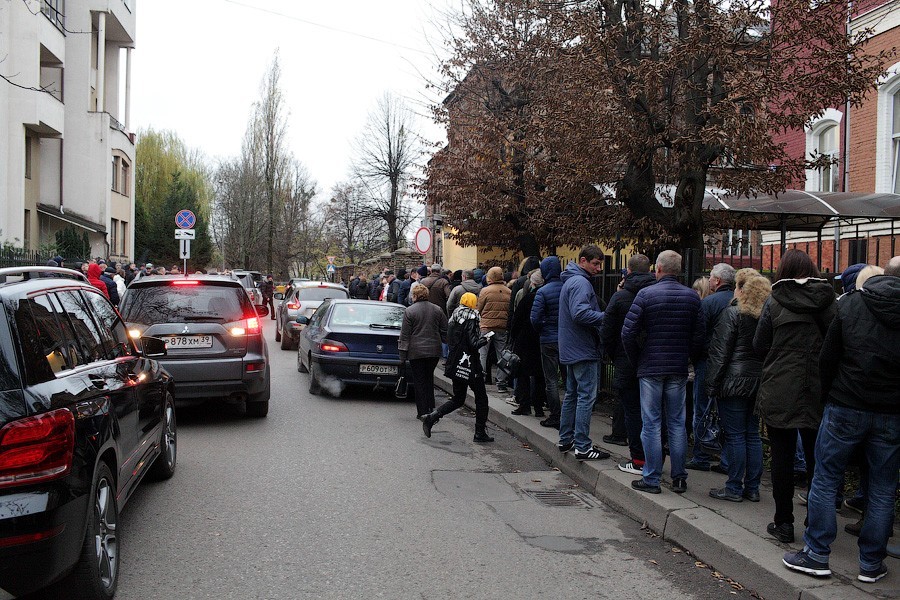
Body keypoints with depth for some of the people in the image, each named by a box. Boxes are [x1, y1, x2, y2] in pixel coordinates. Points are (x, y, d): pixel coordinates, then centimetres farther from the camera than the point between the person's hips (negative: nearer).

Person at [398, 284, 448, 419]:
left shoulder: (410, 311, -8)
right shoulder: (437, 310, 5)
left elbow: (405, 335, -8)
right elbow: (445, 331, 9)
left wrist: (402, 356, -3)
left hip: (416, 352, -4)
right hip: (434, 351, 4)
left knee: (419, 381, 3)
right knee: (429, 378, 18)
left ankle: (423, 411, 2)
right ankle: (431, 407, 17)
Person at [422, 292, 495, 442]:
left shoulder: (454, 319, 9)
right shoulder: (471, 319, -14)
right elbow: (474, 344, -21)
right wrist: (485, 339, -2)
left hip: (455, 365, 8)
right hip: (470, 365, -8)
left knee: (458, 399, 16)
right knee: (481, 397, 7)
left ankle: (431, 417, -1)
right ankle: (480, 433, 11)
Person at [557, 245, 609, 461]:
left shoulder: (571, 281, 17)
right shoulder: (581, 282, -16)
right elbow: (580, 314, -28)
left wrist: (604, 316, 12)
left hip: (571, 350, 11)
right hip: (583, 349, -11)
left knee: (572, 394, 17)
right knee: (586, 396, -7)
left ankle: (566, 439, 24)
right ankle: (583, 447, -6)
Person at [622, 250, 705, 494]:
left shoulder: (646, 294, -8)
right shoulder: (692, 296, 3)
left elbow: (628, 332, -11)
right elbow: (700, 334, 3)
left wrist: (636, 360, 2)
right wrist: (688, 357, 15)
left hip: (650, 368, -3)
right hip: (679, 370, 3)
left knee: (651, 425, 2)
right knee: (677, 423, 10)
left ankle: (651, 479, 6)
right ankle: (679, 478, 15)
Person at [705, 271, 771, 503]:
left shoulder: (733, 313, -10)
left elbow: (720, 352, -12)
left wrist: (712, 383, -7)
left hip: (735, 382, -6)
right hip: (759, 383, 6)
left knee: (735, 435, -1)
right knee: (753, 434, 12)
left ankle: (734, 488, 5)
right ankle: (752, 488, 17)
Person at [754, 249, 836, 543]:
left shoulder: (774, 302, -5)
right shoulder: (827, 300, -1)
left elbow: (759, 346, -1)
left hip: (779, 392, -2)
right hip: (817, 392, 2)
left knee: (782, 458, 6)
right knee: (816, 458, 11)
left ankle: (784, 523, 12)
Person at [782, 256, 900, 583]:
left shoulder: (851, 303, -4)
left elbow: (827, 358, -2)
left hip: (846, 408, -1)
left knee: (825, 481, 9)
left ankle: (816, 555, 12)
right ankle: (871, 564, 18)